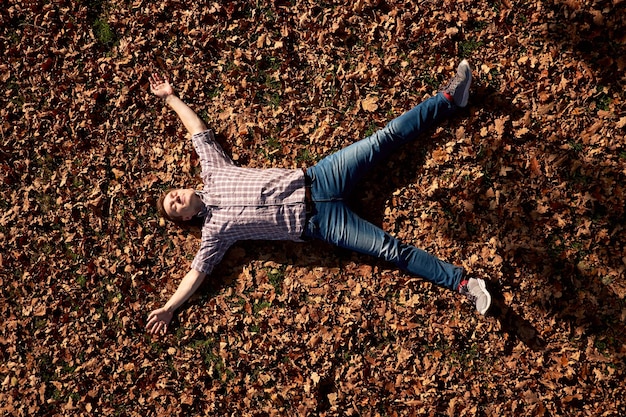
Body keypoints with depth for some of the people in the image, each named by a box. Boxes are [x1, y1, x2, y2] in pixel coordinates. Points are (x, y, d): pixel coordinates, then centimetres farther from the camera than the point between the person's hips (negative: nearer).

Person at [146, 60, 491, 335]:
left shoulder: (212, 172, 8)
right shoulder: (215, 229, -1)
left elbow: (199, 130, 17)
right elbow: (197, 272, 0)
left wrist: (170, 97, 21)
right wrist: (167, 309, -3)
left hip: (313, 180, 4)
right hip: (316, 222, -4)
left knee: (384, 139, -4)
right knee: (389, 249, -15)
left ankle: (449, 99, 5)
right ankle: (460, 281, -10)